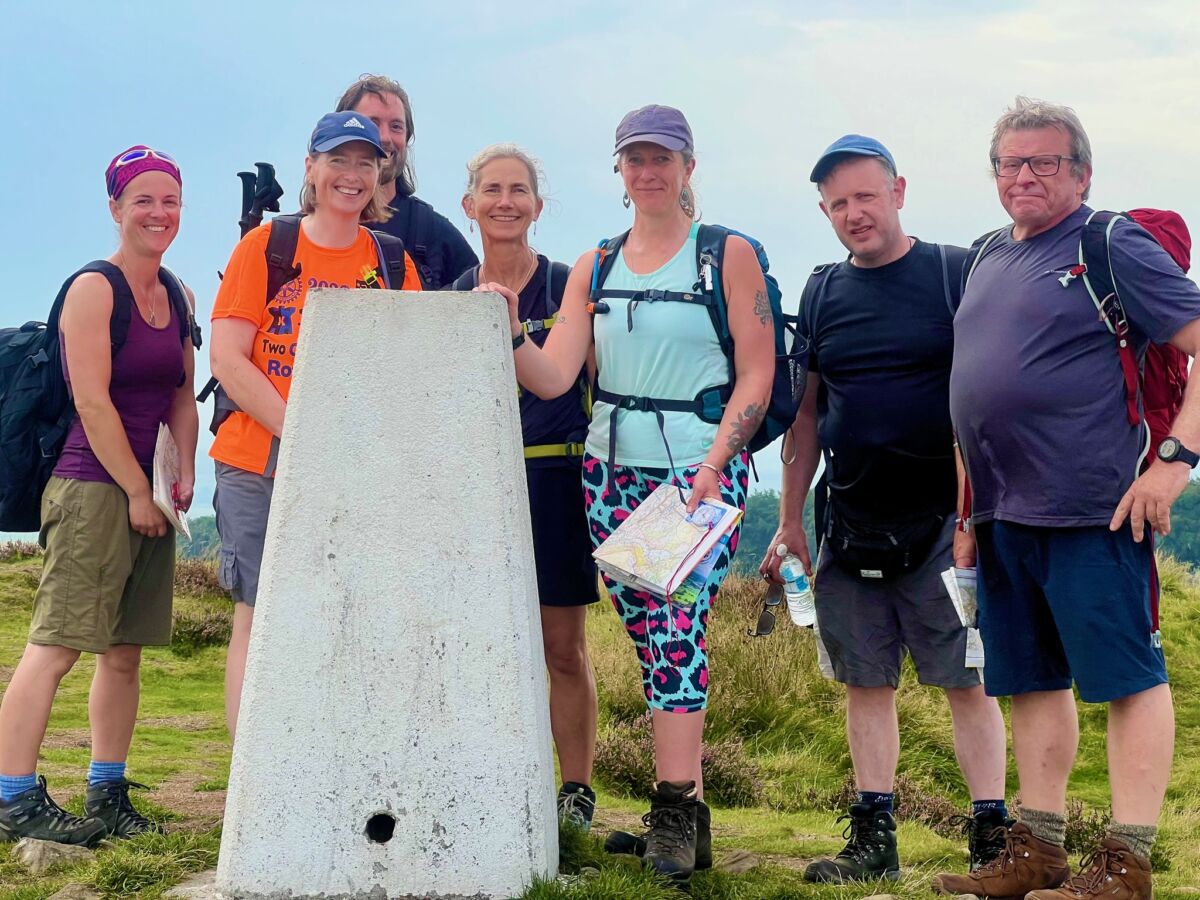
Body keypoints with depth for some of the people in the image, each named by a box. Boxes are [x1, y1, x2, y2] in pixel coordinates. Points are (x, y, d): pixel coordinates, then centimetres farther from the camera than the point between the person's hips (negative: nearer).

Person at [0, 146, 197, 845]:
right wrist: (135, 491, -11)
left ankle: (108, 795, 15)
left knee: (125, 652, 9)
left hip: (152, 493, 7)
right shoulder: (94, 289, -7)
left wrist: (184, 477, 4)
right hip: (94, 487, -7)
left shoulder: (179, 297, 14)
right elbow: (92, 401, -13)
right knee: (57, 644, -9)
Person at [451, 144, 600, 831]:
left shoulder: (568, 287, 1)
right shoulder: (453, 296, 9)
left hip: (554, 480, -2)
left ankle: (577, 792, 10)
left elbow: (592, 381, 5)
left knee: (564, 648, 1)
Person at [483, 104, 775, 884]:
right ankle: (686, 809, 11)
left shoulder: (728, 255, 2)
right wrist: (511, 332, -16)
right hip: (613, 471, 4)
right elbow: (553, 377, 3)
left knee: (678, 625, -17)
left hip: (700, 470, -4)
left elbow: (757, 373, -4)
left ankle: (675, 812, -15)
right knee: (651, 637, 3)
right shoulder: (594, 268, 12)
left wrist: (714, 462, -14)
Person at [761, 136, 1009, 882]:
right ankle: (875, 840, 16)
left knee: (968, 679, -2)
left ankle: (992, 836, 5)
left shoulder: (958, 274, -2)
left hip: (942, 517, -4)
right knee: (868, 682, 8)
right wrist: (789, 520, 13)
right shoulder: (823, 294, 11)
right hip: (852, 523, 4)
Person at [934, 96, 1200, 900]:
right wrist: (970, 511, 20)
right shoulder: (990, 258, 17)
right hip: (1005, 513, 8)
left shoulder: (1115, 248, -5)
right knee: (1032, 681, 13)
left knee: (1125, 675, -3)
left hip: (1090, 507, -8)